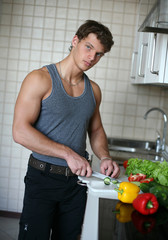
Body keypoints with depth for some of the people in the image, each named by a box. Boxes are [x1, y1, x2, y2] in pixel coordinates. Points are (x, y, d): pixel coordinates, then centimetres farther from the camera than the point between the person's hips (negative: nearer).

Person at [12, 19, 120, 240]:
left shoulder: (93, 90, 7)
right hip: (42, 178, -5)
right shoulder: (40, 79, -11)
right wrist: (68, 153, -22)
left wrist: (105, 157, -3)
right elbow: (20, 132, -19)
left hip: (77, 180, 5)